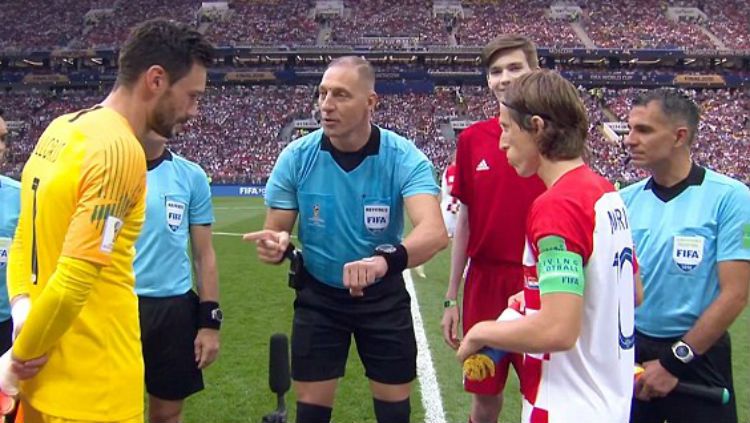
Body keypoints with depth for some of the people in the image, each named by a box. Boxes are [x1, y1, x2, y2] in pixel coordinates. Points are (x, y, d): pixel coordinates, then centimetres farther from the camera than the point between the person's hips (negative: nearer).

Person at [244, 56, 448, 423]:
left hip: (384, 297, -1)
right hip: (318, 295, 1)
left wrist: (385, 259, -57)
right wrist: (275, 245, -32)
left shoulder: (404, 158, -21)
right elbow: (276, 231, -6)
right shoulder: (296, 157, -14)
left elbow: (434, 231, -36)